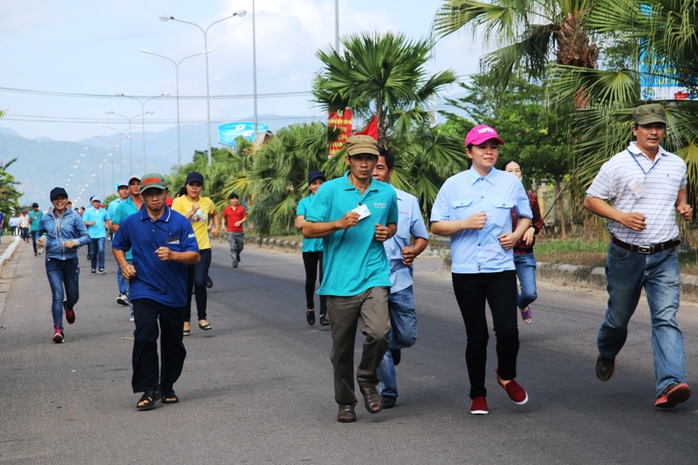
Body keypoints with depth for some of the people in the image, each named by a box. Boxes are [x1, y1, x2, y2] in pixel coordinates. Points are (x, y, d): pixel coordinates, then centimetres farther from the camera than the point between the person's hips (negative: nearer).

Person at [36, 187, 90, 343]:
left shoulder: (74, 217, -2)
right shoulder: (45, 219, 3)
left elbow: (86, 237, -4)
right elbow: (38, 234, 20)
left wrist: (75, 242, -23)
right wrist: (40, 243, -2)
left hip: (71, 260, 0)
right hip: (53, 261, 0)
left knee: (73, 296, 10)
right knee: (57, 295, -13)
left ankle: (68, 307, 47)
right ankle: (58, 330, -13)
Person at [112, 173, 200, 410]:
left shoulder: (180, 222, -3)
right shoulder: (131, 223, 2)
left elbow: (195, 256, -6)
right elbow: (117, 246, 20)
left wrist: (173, 255, -24)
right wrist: (124, 265, 1)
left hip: (174, 293, 1)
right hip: (144, 291, -1)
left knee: (173, 344, 10)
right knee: (144, 337, -18)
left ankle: (167, 387, 29)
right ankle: (148, 390, -12)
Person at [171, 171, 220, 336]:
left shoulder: (207, 202, 6)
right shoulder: (178, 202, -5)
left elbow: (215, 214, 28)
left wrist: (217, 227, 13)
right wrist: (191, 213, -24)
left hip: (203, 249, 1)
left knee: (200, 282, -15)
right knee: (186, 287, 6)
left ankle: (202, 318, 0)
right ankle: (186, 321, 20)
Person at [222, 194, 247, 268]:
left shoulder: (241, 208, 2)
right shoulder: (227, 209, 5)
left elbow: (245, 218, 3)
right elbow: (224, 218, 19)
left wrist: (240, 222, -15)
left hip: (240, 231, 1)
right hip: (231, 232, -1)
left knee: (240, 247, 12)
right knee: (233, 247, -11)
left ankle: (237, 255, 42)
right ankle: (234, 262, -9)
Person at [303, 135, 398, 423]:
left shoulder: (387, 193, 11)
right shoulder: (330, 190, 1)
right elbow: (308, 229, 0)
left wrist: (387, 232, 5)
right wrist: (339, 224, -15)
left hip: (374, 276, 1)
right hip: (339, 280, -1)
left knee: (379, 332, -20)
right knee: (342, 346, 5)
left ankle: (367, 380, 7)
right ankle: (345, 402, 24)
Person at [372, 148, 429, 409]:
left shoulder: (408, 201, 7)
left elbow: (422, 236, 13)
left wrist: (414, 251, -8)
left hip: (400, 279, 2)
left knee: (407, 337, 7)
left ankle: (392, 346, 43)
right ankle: (388, 391, 12)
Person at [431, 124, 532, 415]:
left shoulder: (511, 182, 7)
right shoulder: (453, 185, 4)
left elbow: (525, 216, 21)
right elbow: (436, 226, 5)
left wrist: (516, 235, 1)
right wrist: (465, 223, -11)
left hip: (501, 269, 0)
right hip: (465, 271, 0)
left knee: (507, 330, -12)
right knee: (476, 336, 4)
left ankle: (507, 376, 19)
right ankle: (478, 395, 20)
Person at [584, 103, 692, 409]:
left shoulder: (676, 165, 9)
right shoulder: (617, 165, -3)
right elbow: (590, 200, -1)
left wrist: (683, 208, 7)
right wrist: (621, 216, -16)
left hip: (664, 257, 1)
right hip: (626, 255, -1)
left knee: (666, 318, -13)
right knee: (618, 317, 12)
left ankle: (670, 384, -23)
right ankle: (606, 356, 44)